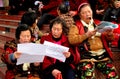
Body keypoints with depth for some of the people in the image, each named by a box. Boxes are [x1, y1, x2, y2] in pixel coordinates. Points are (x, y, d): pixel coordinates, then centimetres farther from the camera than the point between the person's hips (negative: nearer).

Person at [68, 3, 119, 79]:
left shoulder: (98, 23, 22)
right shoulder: (76, 26, 10)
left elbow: (110, 39, 23)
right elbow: (71, 40, -6)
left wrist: (110, 34, -1)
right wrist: (86, 35, -15)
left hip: (102, 54, 4)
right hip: (86, 55, -3)